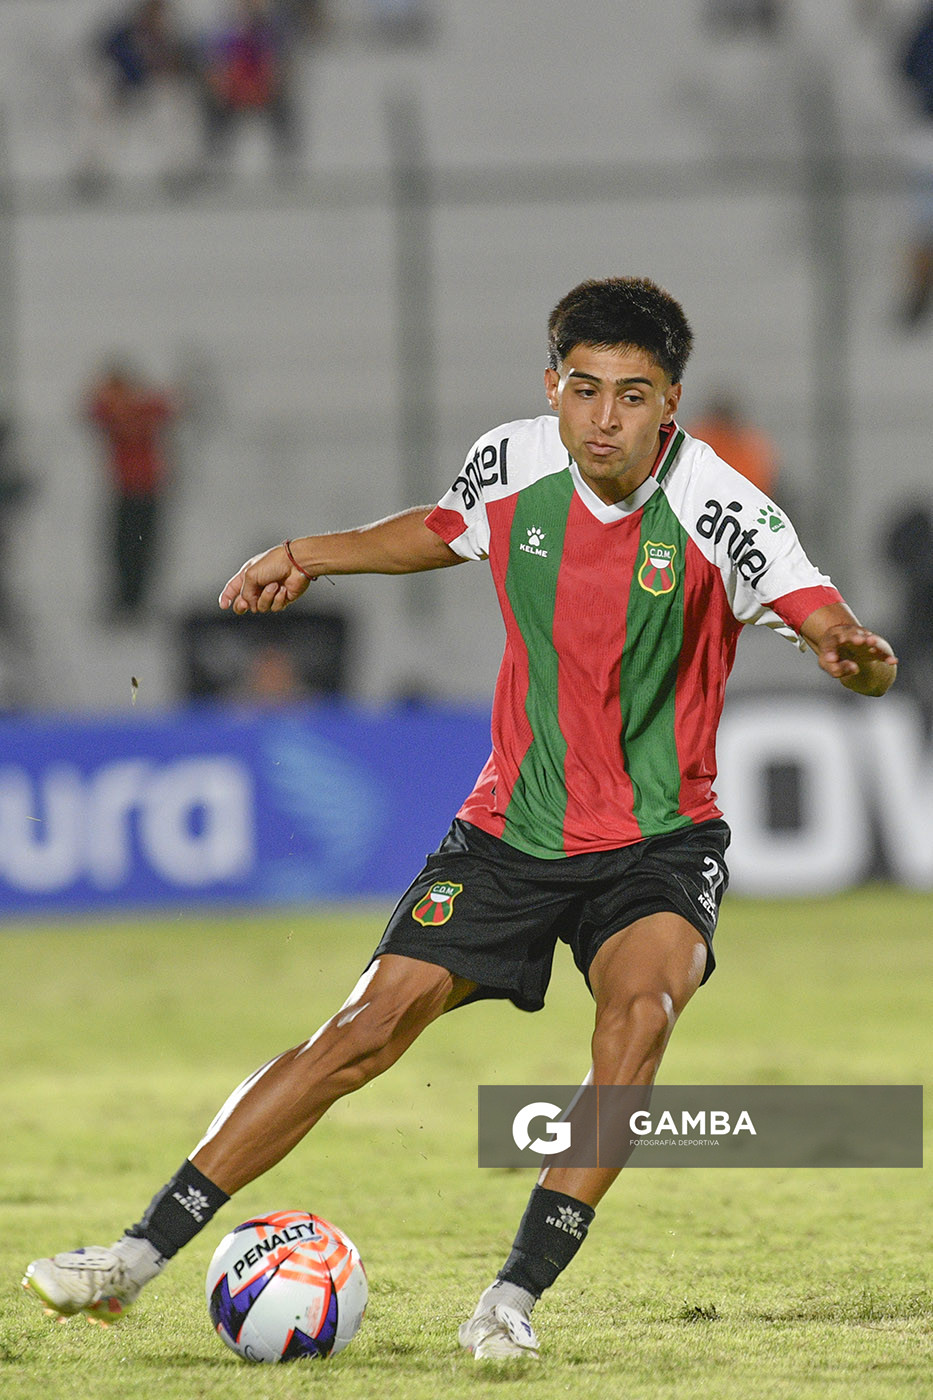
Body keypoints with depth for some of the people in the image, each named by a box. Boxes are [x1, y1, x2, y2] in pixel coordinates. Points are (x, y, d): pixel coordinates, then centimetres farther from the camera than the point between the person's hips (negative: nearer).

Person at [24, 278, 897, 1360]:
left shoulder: (721, 512, -19)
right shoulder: (513, 466, -6)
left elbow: (839, 635, -27)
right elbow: (447, 529, 19)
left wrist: (859, 655, -50)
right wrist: (307, 557, 12)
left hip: (659, 843, -3)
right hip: (514, 826, 3)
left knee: (640, 1006, -32)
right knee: (365, 1031, -4)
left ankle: (517, 1293, -23)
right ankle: (141, 1253, 3)